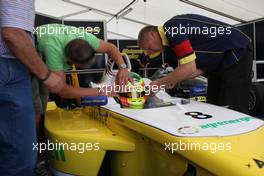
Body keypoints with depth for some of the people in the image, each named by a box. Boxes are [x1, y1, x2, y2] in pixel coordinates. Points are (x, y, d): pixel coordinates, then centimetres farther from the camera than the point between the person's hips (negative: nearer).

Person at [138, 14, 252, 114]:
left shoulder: (172, 29, -20)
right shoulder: (172, 36, 8)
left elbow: (189, 69, -27)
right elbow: (201, 67, 8)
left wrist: (159, 84, -16)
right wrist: (175, 79, -2)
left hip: (238, 53, -10)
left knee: (234, 108, -9)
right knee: (213, 105, 12)